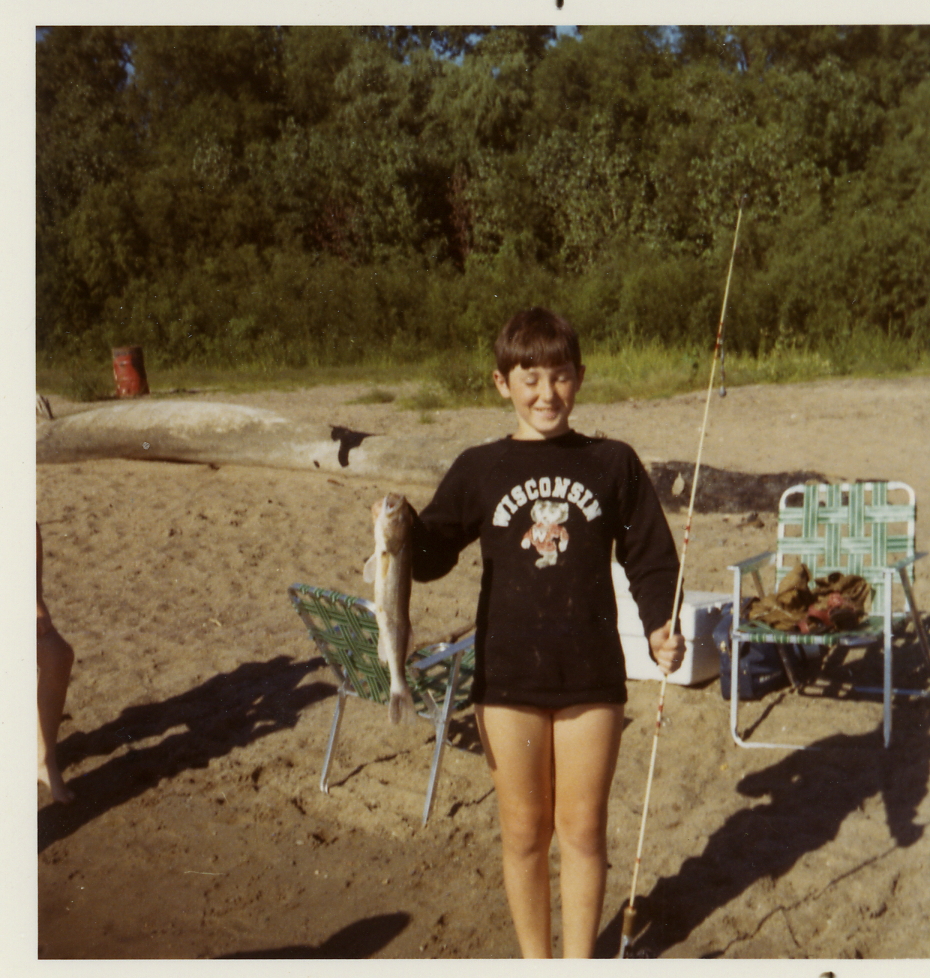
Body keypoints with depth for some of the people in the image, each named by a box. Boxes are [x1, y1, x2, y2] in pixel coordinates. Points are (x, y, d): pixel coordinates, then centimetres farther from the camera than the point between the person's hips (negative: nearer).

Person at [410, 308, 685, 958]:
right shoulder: (479, 471, 1)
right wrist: (401, 529, -21)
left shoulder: (614, 465, 0)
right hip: (507, 678, 1)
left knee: (583, 830, 11)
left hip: (592, 677, 0)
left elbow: (651, 558, 4)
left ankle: (580, 963, 31)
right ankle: (535, 962, 32)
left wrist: (661, 628, -11)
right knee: (524, 831, 12)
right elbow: (429, 558, 0)